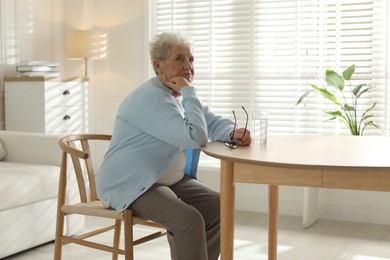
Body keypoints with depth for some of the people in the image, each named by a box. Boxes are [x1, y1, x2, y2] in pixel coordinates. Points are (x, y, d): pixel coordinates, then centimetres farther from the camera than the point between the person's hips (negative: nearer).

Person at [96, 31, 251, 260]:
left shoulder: (182, 95, 11)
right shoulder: (151, 97, -22)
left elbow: (213, 123, 15)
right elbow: (196, 137, -29)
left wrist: (233, 132, -8)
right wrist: (189, 92, -20)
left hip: (171, 180, 10)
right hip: (132, 184, -9)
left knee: (219, 207, -2)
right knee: (189, 220, -28)